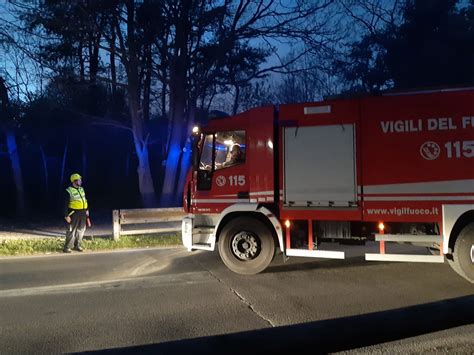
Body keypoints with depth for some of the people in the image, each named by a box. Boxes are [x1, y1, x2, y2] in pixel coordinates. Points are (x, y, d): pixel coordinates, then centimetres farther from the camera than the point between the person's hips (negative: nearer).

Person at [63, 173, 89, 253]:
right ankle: (67, 247, 2)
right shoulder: (69, 191, -11)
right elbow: (66, 204, -11)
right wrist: (66, 215, -15)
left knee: (81, 230, 11)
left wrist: (87, 210, 17)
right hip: (74, 213, -7)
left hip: (82, 213, 7)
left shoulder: (81, 189, 12)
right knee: (71, 230, -5)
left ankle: (77, 245, 23)